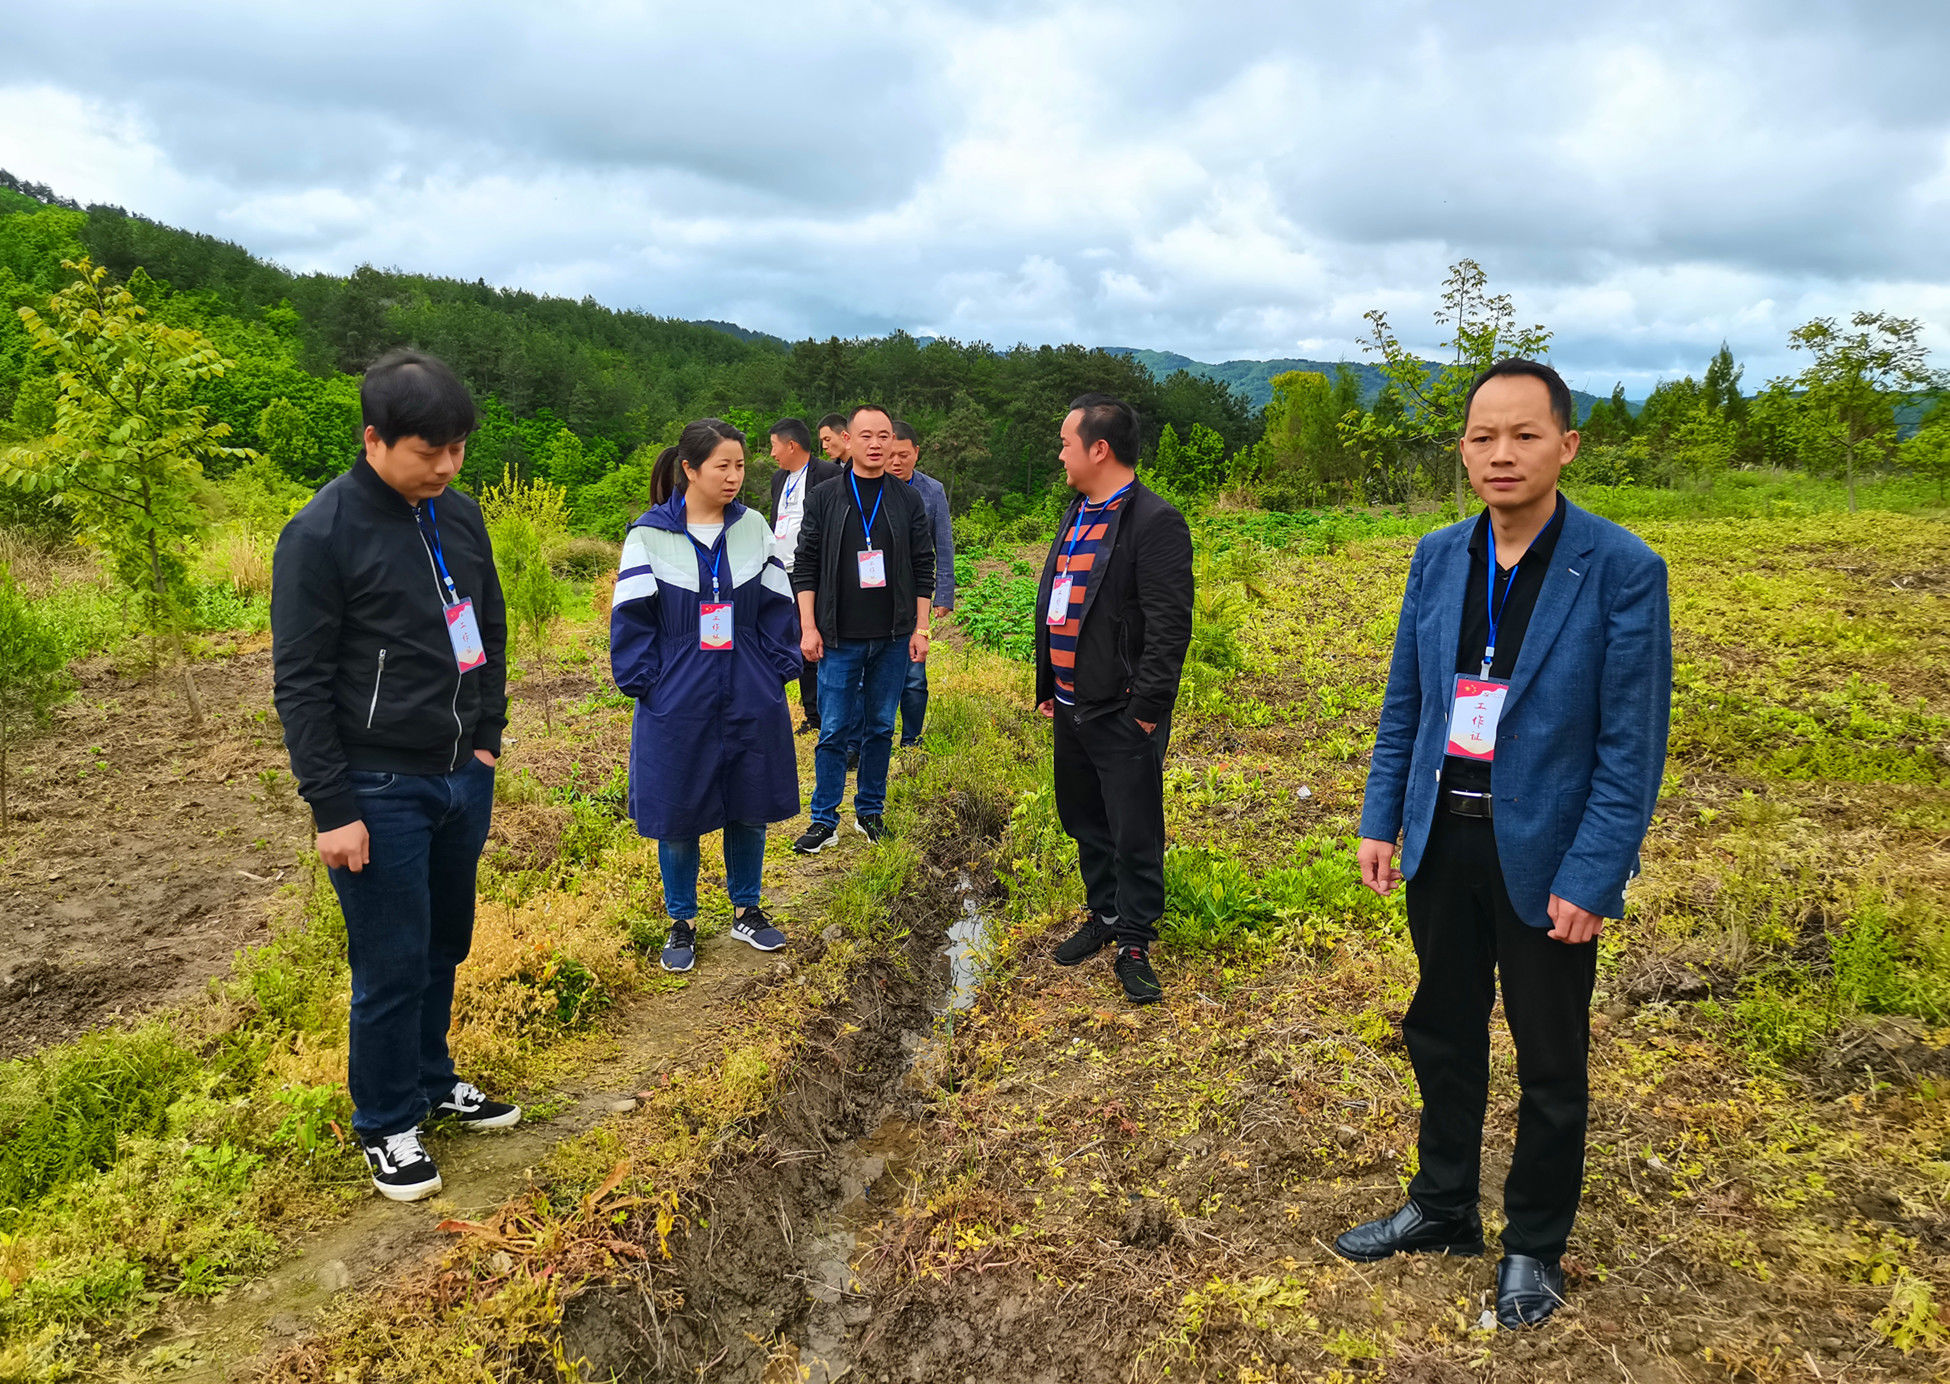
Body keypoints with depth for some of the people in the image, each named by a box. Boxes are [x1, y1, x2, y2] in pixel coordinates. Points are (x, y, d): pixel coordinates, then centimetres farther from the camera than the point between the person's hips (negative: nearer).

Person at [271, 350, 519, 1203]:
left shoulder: (460, 516, 5)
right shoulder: (321, 535, -14)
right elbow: (300, 685, -13)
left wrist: (487, 740, 9)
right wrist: (333, 809, -14)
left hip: (461, 780, 6)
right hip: (380, 791, -6)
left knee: (445, 947, 18)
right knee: (393, 965, 4)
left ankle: (432, 1080, 38)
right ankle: (387, 1126, 23)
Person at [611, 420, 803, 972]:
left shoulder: (754, 528, 2)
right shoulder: (649, 535, -6)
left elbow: (777, 606, 5)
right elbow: (632, 617, -4)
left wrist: (778, 670, -1)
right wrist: (644, 682, -10)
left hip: (750, 700, 3)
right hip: (678, 703, -2)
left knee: (750, 807, 12)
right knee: (678, 813, 7)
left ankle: (746, 910, 31)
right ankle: (681, 922, 25)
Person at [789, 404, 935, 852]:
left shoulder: (908, 501, 5)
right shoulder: (824, 499, 1)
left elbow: (923, 570, 7)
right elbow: (805, 566, 1)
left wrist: (920, 628, 1)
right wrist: (808, 627, -5)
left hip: (893, 639, 2)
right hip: (839, 639, -1)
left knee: (881, 728, 10)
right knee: (833, 731, 1)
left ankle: (870, 811, 23)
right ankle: (824, 819, 11)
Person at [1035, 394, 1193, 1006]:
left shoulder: (1155, 521, -15)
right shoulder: (1077, 514, 14)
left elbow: (1169, 627, -18)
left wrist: (1145, 709, -19)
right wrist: (1047, 689, 17)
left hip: (1123, 714, -9)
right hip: (1071, 707, 9)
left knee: (1134, 834, 2)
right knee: (1085, 822, 19)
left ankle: (1133, 944, 15)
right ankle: (1104, 915, 36)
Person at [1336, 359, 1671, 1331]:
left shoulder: (1622, 570, -13)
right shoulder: (1437, 558, 2)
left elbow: (1633, 744, -13)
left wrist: (1590, 877, -17)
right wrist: (1381, 822, 4)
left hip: (1545, 858, -4)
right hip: (1443, 843, 5)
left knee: (1550, 1066, 13)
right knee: (1442, 1036, 19)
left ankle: (1534, 1247, 33)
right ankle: (1443, 1210, 40)